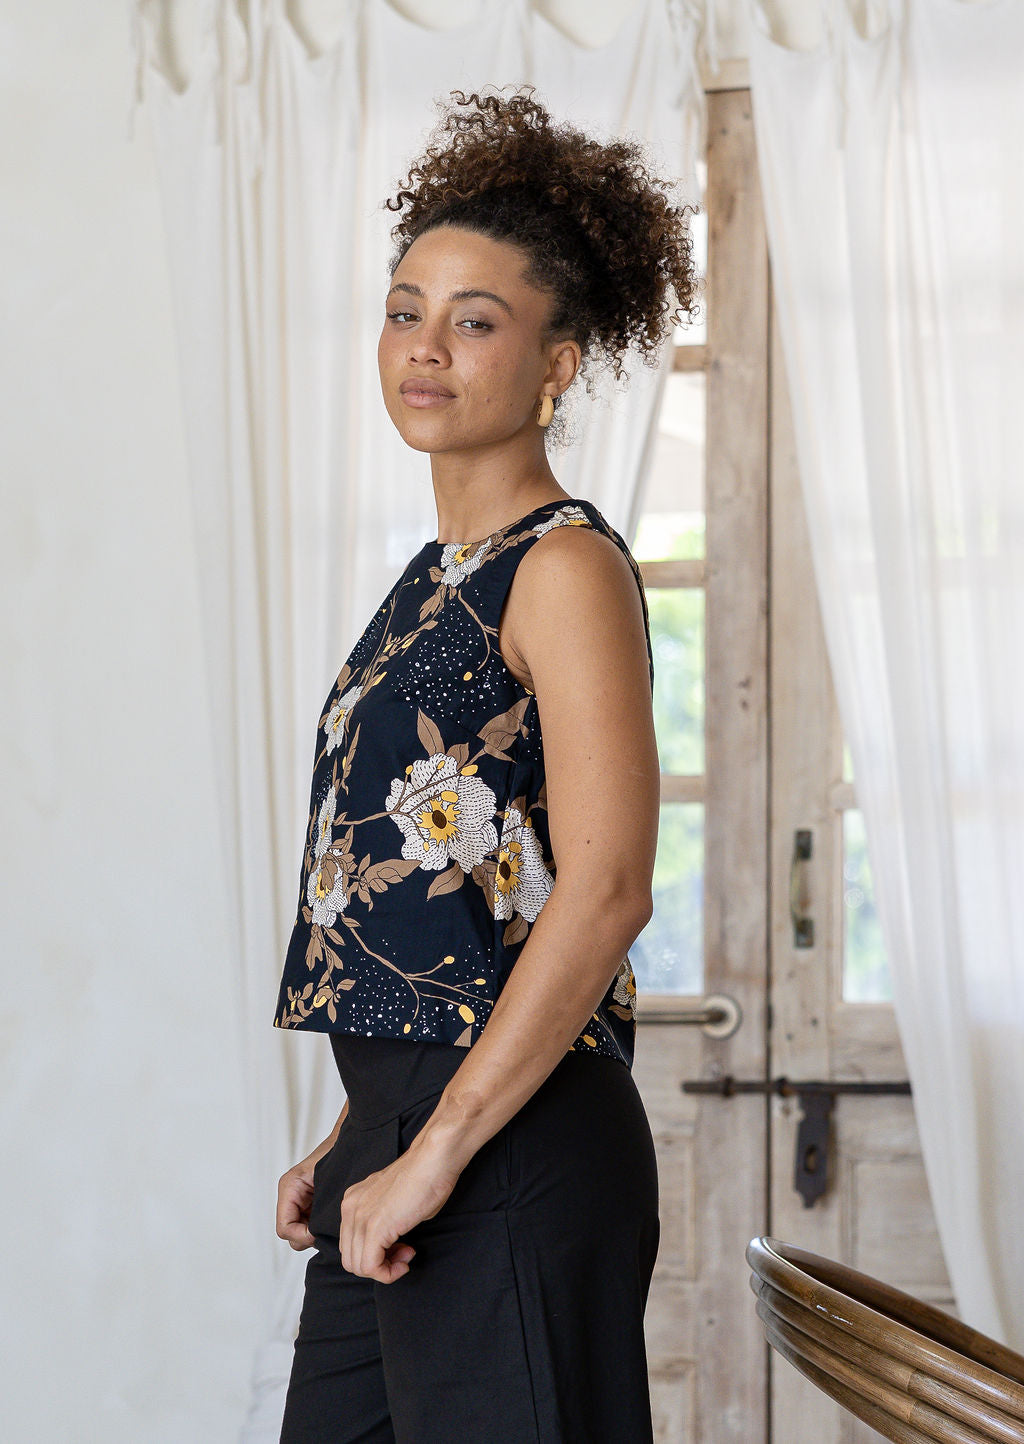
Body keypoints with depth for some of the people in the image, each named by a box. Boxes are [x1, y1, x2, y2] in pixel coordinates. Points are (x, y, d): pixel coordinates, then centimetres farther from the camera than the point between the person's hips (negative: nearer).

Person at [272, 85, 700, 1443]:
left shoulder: (567, 568, -10)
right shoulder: (439, 577, 16)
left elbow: (603, 893, -20)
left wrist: (433, 1155, -20)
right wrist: (358, 1137, 15)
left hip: (518, 1152, -8)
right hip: (408, 1136, 8)